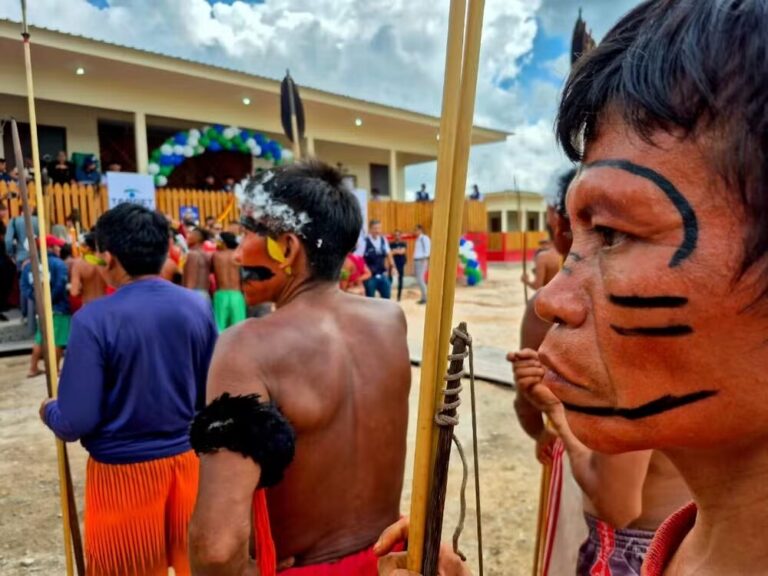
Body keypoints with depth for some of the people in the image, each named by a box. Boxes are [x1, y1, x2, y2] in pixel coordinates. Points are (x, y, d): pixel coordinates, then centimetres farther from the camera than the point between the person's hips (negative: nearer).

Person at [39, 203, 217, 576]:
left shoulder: (94, 319, -18)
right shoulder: (197, 308, -6)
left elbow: (76, 423, -16)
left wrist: (48, 411, 5)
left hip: (123, 471, -3)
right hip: (187, 460, 4)